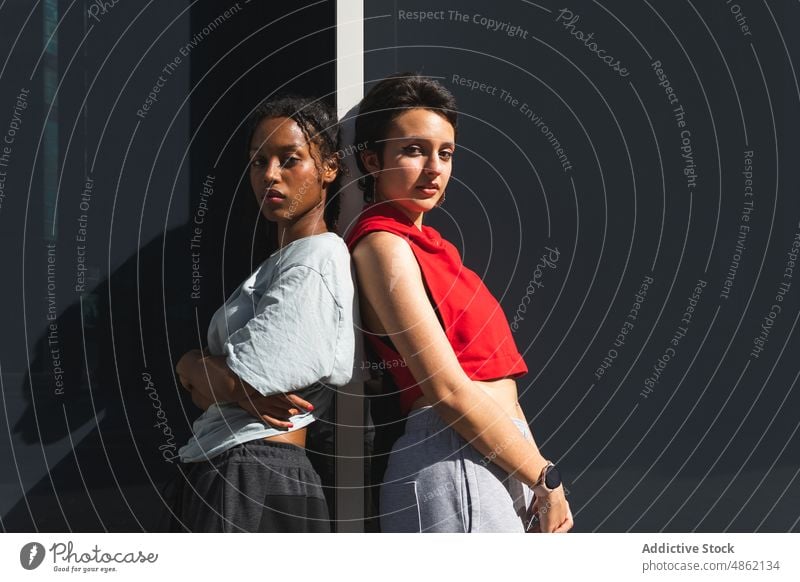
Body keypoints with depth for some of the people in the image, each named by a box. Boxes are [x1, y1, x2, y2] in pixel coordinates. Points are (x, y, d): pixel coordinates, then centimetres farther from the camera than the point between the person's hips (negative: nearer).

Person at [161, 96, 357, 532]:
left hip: (253, 482, -9)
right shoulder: (276, 266, 18)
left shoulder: (318, 262, -12)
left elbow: (236, 379, -19)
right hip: (215, 476, 9)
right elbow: (205, 392, 10)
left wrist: (191, 365, 2)